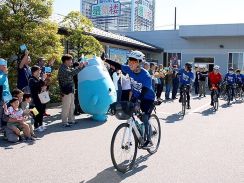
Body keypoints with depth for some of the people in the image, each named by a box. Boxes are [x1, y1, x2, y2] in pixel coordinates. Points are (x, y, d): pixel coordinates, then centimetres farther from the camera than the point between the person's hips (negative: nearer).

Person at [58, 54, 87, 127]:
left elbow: (73, 71, 26)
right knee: (66, 107, -4)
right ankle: (64, 122, 4)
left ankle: (71, 120, 25)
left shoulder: (68, 68, 15)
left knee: (71, 107, 15)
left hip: (70, 90, 10)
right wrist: (79, 67, -27)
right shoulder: (62, 69, -15)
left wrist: (83, 65, 18)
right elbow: (71, 73, -30)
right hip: (66, 91, -10)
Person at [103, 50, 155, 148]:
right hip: (135, 96, 6)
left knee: (145, 119, -14)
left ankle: (149, 140, 2)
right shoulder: (129, 69, -14)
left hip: (147, 98, -6)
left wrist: (137, 101, -48)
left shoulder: (146, 76, -30)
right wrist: (105, 60, -10)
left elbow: (144, 92, -35)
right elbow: (117, 65, -4)